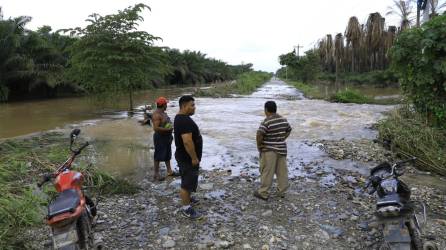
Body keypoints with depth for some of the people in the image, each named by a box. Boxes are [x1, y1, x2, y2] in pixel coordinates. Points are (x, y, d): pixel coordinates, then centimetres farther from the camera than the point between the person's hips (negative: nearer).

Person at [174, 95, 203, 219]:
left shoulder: (181, 118, 10)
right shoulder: (185, 120, -25)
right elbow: (187, 141, -31)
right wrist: (194, 158, -23)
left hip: (185, 156, 11)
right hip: (187, 158, -11)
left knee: (188, 180, 24)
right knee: (187, 182, 0)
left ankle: (187, 199, 40)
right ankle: (186, 208, 11)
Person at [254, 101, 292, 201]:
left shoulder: (266, 121, -18)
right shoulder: (283, 120, 5)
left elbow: (259, 135, -25)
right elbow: (289, 131, 18)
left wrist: (259, 146, -10)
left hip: (269, 150, -6)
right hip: (281, 149, 7)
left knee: (266, 172, 2)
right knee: (282, 171, 13)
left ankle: (263, 193, 10)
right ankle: (282, 191, 23)